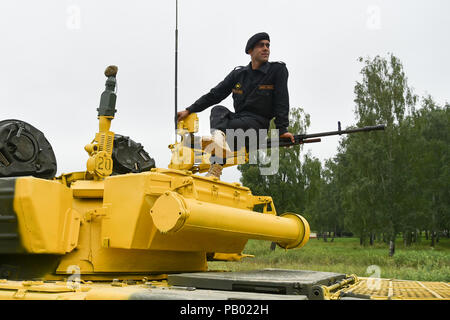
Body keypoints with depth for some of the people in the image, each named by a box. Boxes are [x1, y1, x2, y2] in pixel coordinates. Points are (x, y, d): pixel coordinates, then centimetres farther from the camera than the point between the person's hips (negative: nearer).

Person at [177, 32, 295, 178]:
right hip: (237, 118, 5)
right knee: (218, 110, -26)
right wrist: (189, 110, 5)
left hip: (257, 124, -5)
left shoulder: (278, 70, 2)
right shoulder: (238, 74, 12)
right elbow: (214, 95, 12)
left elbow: (281, 101, -4)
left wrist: (282, 129, -15)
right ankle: (220, 141, -51)